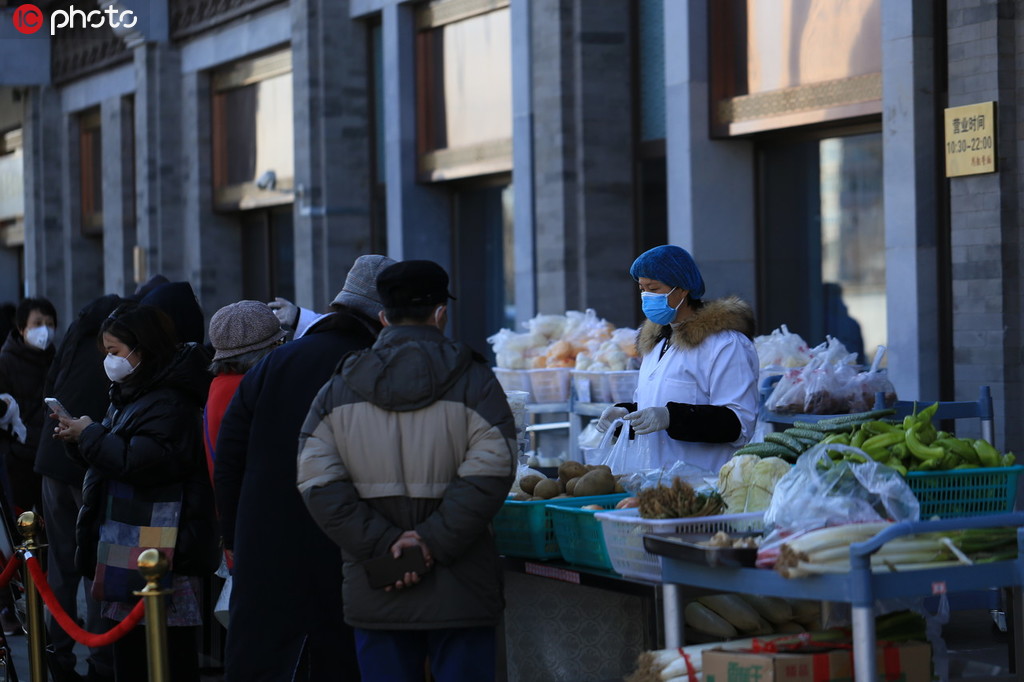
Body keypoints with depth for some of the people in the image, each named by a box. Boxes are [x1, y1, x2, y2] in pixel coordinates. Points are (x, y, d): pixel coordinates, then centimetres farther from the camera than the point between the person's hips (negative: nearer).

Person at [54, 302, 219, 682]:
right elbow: (115, 456, 24)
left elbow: (140, 461, -26)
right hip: (123, 541, 11)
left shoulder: (168, 402, -15)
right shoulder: (129, 395, 17)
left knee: (173, 648, -6)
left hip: (161, 546, -11)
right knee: (124, 637, 14)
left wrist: (91, 435, -12)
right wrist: (78, 440, 4)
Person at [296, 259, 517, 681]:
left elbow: (317, 482, -3)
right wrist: (432, 542, -13)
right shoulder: (472, 381, -2)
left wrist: (384, 545, -8)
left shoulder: (338, 390, 7)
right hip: (459, 593, -2)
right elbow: (489, 474, -14)